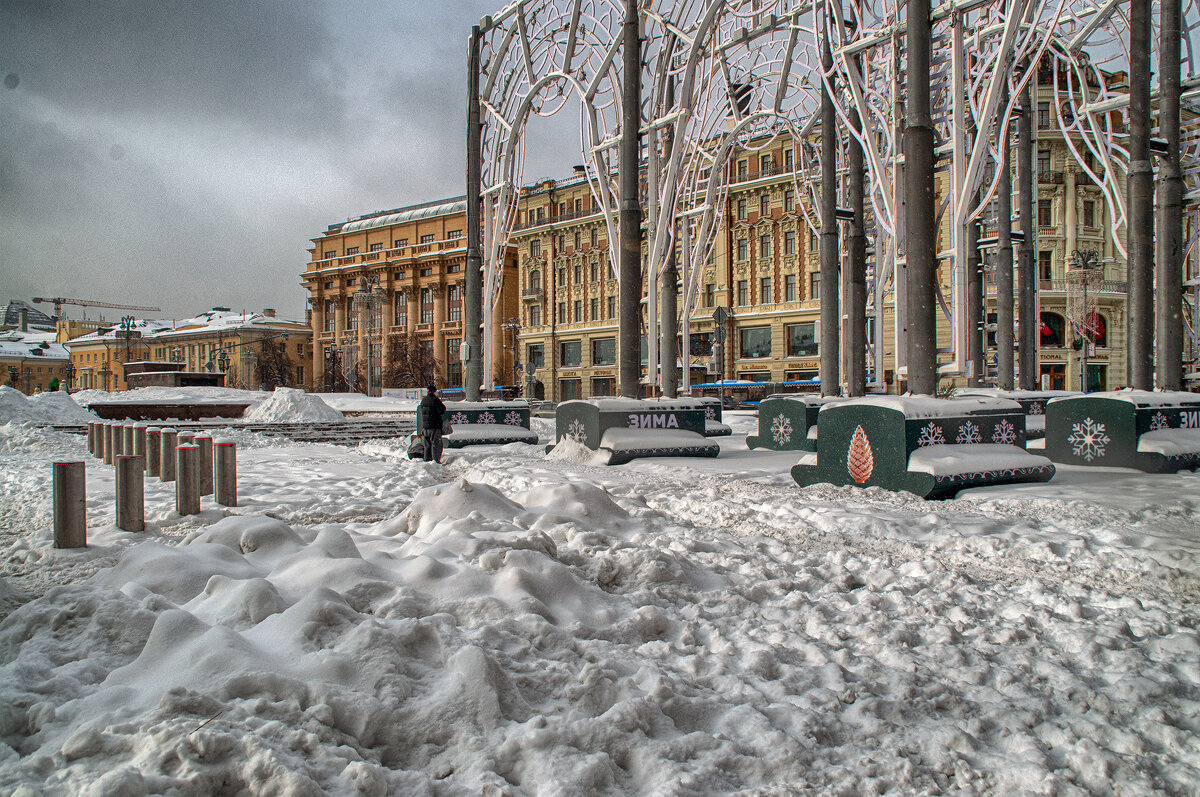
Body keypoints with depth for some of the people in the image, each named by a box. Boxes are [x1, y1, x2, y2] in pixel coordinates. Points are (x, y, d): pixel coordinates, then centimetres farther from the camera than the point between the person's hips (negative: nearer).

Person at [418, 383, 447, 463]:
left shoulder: (423, 400, 11)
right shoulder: (435, 400, -13)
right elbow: (442, 411, -14)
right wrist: (442, 405, 4)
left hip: (425, 426, 7)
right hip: (435, 426, -7)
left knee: (427, 444, 14)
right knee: (436, 443, -3)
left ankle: (427, 459, 17)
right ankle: (436, 459, -8)